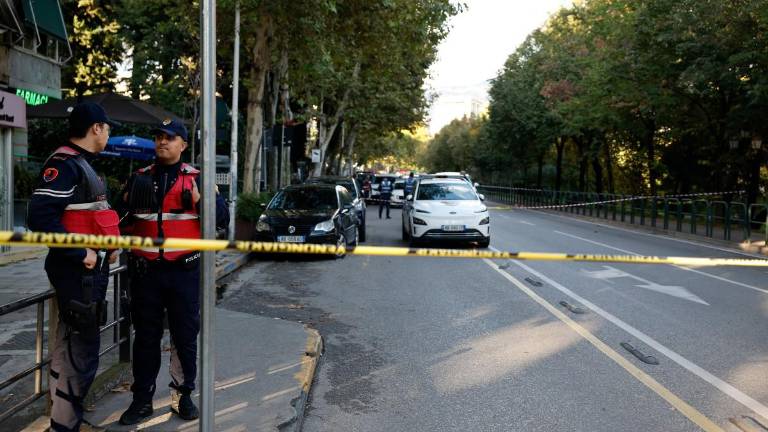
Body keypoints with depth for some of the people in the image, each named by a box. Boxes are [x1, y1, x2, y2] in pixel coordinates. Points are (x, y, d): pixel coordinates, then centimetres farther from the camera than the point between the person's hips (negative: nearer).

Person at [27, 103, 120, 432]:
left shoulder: (81, 163, 16)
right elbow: (40, 216, -26)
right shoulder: (65, 163, -15)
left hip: (89, 268, 10)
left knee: (72, 345, 18)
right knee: (81, 350, -4)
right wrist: (80, 253, -22)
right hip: (76, 270, -10)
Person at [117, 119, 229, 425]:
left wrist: (201, 200, -20)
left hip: (184, 271, -2)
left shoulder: (197, 178, 2)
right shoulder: (139, 178, 9)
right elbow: (122, 220, 11)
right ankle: (142, 398, 22)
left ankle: (184, 395, 22)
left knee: (185, 336, 7)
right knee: (146, 337, 10)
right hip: (145, 271, 2)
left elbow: (222, 219, -3)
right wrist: (130, 203, -10)